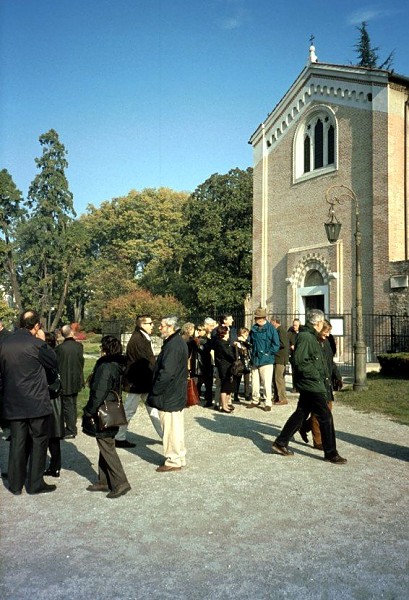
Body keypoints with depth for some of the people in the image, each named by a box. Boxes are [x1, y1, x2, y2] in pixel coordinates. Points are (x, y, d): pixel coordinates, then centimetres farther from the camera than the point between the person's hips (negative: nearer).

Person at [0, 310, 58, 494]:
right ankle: (35, 484, 14)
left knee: (17, 442, 13)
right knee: (38, 441, 8)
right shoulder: (36, 344, -15)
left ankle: (15, 484, 21)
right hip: (36, 403, -5)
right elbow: (54, 363, -1)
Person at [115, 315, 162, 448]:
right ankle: (119, 438, 17)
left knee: (153, 409, 14)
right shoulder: (137, 340, -20)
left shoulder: (144, 338, 11)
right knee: (129, 410, 3)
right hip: (137, 382, -10)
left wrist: (155, 374, 3)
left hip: (145, 382, 10)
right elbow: (145, 362, -22)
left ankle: (164, 435, 21)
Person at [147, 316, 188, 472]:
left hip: (169, 395, -11)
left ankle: (173, 461, 10)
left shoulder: (173, 345, -22)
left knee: (171, 428, 0)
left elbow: (166, 372, -26)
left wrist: (154, 392, -15)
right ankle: (179, 458, 30)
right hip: (177, 394, 11)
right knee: (176, 427, 18)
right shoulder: (179, 342, 11)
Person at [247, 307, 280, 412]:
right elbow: (250, 341, 16)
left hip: (266, 360, -5)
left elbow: (276, 344, -8)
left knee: (267, 383, -3)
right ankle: (255, 400, 27)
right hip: (255, 360, 6)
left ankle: (268, 403, 6)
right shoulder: (254, 328, 7)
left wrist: (268, 353, -12)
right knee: (255, 382, 14)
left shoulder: (271, 328, -9)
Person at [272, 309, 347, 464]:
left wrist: (323, 373, 13)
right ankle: (331, 453, 9)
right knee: (326, 417, -2)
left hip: (310, 384, 10)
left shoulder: (310, 336, 14)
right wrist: (317, 375, -18)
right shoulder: (306, 337, -18)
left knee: (301, 413, 16)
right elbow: (300, 362, -25)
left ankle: (281, 443, 23)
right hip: (312, 384, -10)